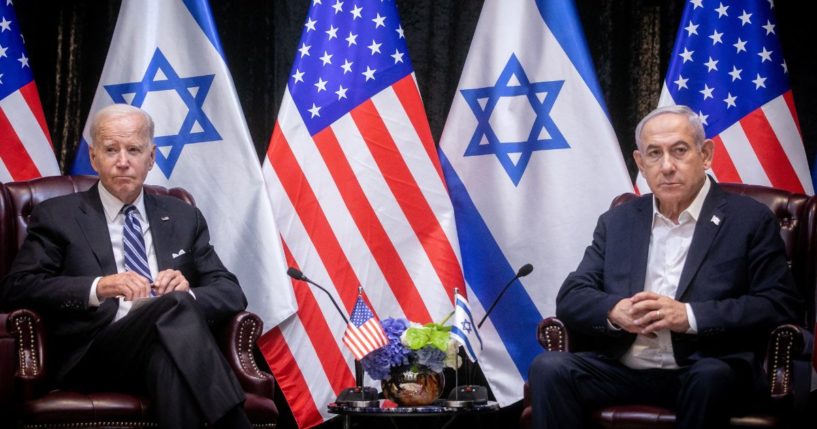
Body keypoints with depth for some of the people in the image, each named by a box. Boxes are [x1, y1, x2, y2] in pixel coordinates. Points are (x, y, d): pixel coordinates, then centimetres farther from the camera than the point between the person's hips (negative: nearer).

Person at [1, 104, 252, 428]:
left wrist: (188, 293, -8)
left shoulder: (183, 217, 22)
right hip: (95, 353, -2)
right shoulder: (58, 216, 13)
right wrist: (97, 288, -17)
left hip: (170, 345, 2)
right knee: (175, 306, -33)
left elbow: (232, 292, 16)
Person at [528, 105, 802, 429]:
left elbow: (781, 305, -5)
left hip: (706, 370, -3)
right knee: (549, 367, -24)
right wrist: (615, 311, -12)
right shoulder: (617, 222, 17)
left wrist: (690, 316, -16)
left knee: (711, 377, -36)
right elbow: (571, 298, 11)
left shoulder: (749, 220, 5)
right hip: (623, 369, 3)